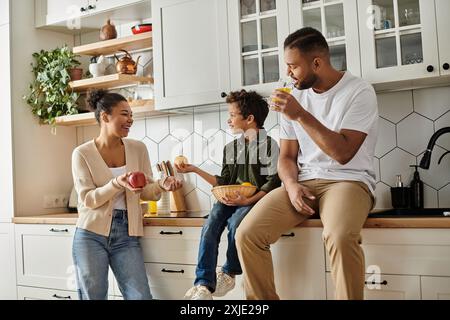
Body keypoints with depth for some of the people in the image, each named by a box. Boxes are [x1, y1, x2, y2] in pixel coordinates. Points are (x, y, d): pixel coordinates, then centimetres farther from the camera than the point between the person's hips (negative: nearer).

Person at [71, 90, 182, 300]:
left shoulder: (138, 149, 5)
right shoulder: (82, 154, -4)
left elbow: (145, 192, 6)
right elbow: (88, 199, -9)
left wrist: (162, 186, -16)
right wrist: (117, 183, -25)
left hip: (126, 236, 2)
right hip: (91, 235, -2)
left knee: (141, 296, -4)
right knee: (93, 296, 8)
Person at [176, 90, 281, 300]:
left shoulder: (268, 144, 0)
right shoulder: (231, 147, 20)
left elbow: (272, 183, -7)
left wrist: (247, 200, -20)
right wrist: (195, 170, 15)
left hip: (254, 200, -5)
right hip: (230, 199, 5)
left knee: (235, 224, -34)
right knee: (210, 227, -24)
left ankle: (229, 274, -9)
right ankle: (203, 285, -30)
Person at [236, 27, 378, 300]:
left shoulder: (359, 92, -6)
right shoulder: (295, 97, 11)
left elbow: (343, 153, -16)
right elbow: (287, 156, 13)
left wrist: (301, 116, -19)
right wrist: (292, 185, -8)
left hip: (348, 180, -4)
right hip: (303, 183, 5)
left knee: (340, 236, -38)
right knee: (247, 235, -18)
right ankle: (263, 299, -1)